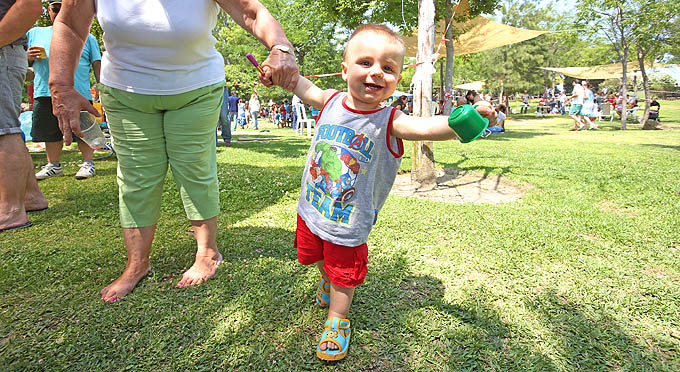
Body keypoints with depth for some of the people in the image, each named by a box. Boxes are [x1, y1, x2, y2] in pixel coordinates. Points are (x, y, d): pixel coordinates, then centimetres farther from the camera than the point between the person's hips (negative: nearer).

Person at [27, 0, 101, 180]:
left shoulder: (86, 37, 12)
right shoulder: (35, 33, 18)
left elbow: (97, 64, 8)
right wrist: (29, 56, -3)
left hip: (78, 93, -3)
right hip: (45, 93, 3)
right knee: (51, 133, 8)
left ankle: (88, 163, 10)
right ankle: (53, 165, 20)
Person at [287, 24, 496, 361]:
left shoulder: (390, 121, -20)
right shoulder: (331, 101, -8)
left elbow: (426, 127, -36)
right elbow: (304, 88, 10)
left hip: (350, 223, -4)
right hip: (311, 208, 5)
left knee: (344, 272, 11)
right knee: (314, 256, 27)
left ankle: (337, 319, 39)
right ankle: (327, 280, 61)